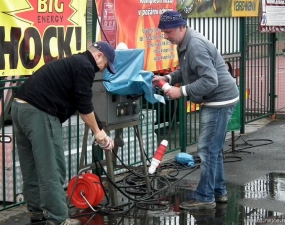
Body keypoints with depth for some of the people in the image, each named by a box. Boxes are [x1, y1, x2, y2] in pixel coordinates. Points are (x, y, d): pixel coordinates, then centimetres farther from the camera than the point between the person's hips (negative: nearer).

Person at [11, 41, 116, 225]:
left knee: (32, 166, 18)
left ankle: (37, 210, 27)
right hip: (39, 112, -10)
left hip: (21, 107, 10)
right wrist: (97, 132, 7)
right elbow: (84, 104, -6)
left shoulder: (74, 62, 26)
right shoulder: (85, 66, -3)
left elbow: (77, 102, 29)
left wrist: (99, 131, 28)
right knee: (51, 169, -4)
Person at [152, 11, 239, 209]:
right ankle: (218, 191, 26)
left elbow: (210, 80, -29)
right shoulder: (185, 44, 9)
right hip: (214, 100, 11)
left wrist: (181, 91, -26)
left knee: (207, 149, -7)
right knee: (213, 149, 17)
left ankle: (205, 198, -1)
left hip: (220, 100, -11)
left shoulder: (195, 46, -24)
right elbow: (185, 71, 21)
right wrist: (168, 78, 3)